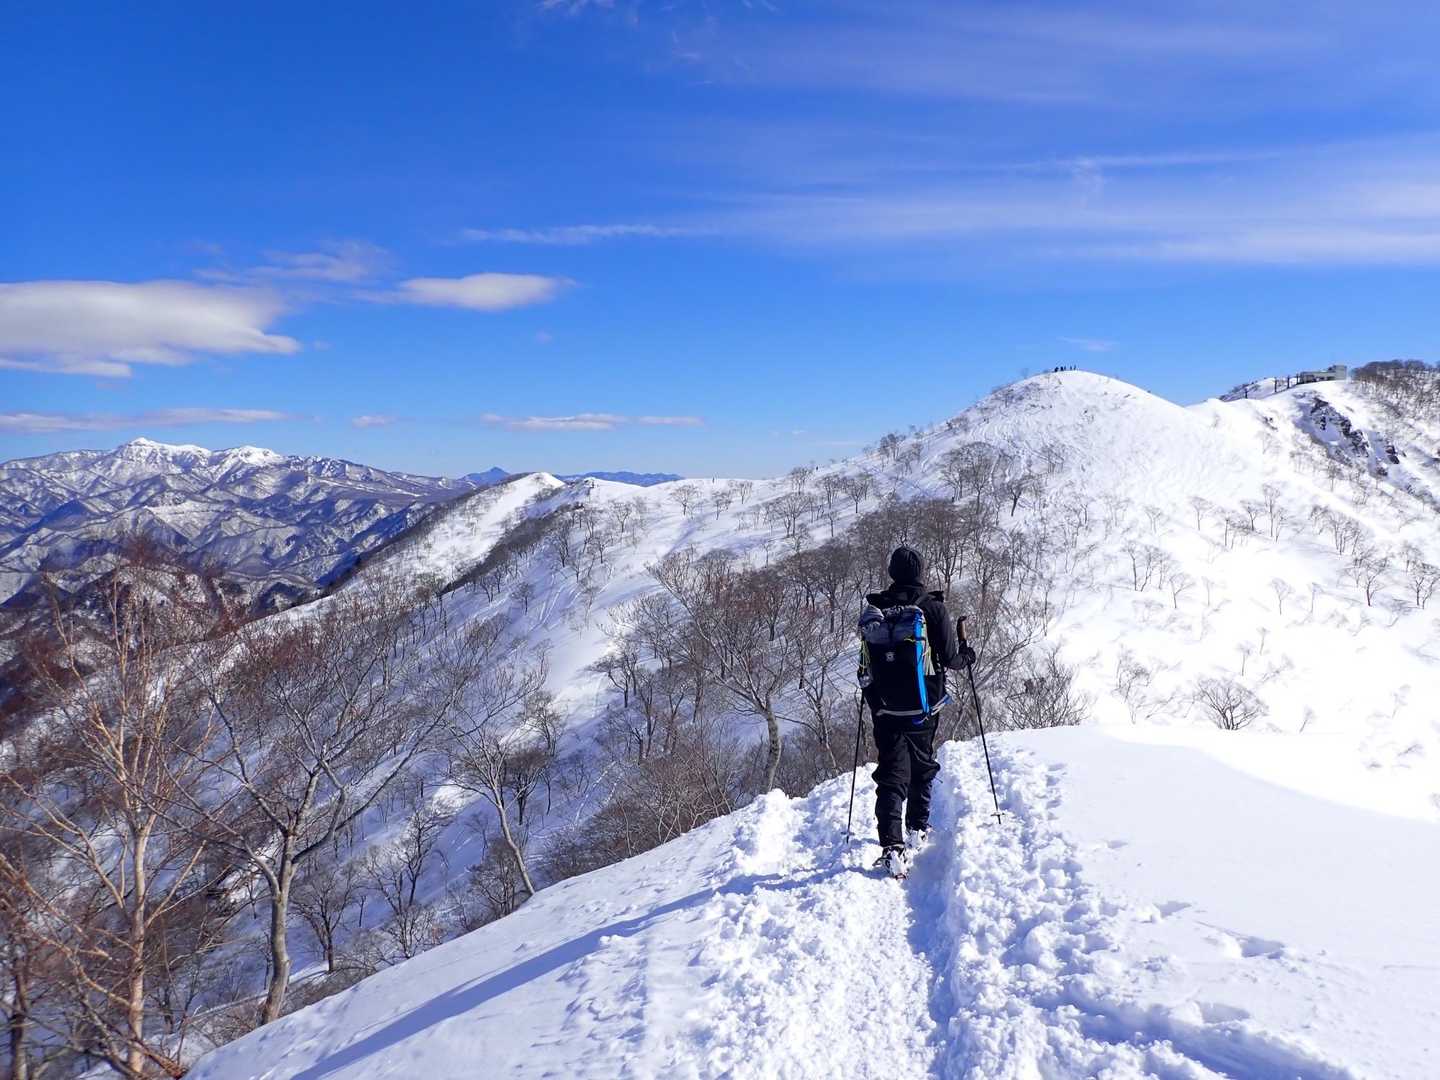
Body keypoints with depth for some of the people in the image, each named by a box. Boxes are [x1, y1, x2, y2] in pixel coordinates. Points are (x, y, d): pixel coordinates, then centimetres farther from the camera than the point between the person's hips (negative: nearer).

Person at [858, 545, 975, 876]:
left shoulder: (874, 610, 0)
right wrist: (967, 655, 16)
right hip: (923, 706, -1)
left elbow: (866, 664, 7)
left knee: (891, 773, 0)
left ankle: (892, 846, -13)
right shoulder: (932, 607, -9)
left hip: (885, 708, 1)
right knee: (922, 766, 22)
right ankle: (917, 828, 34)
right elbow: (951, 657, -6)